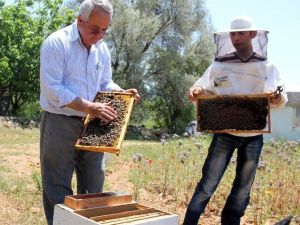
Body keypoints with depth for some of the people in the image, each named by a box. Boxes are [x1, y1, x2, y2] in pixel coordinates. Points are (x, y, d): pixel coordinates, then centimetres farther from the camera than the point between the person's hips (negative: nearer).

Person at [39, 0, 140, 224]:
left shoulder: (102, 49, 7)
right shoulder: (56, 43, -13)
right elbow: (51, 88, -20)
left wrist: (122, 93, -4)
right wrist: (89, 107, -26)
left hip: (93, 124, 6)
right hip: (60, 123, -6)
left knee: (93, 186, 15)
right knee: (58, 189, 4)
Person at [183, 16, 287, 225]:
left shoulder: (267, 67, 4)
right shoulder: (219, 65, 1)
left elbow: (282, 95, 3)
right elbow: (204, 87, -1)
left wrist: (279, 97, -22)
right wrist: (197, 91, -25)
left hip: (253, 136, 2)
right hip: (224, 133, -2)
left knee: (243, 188, 11)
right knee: (208, 184, -6)